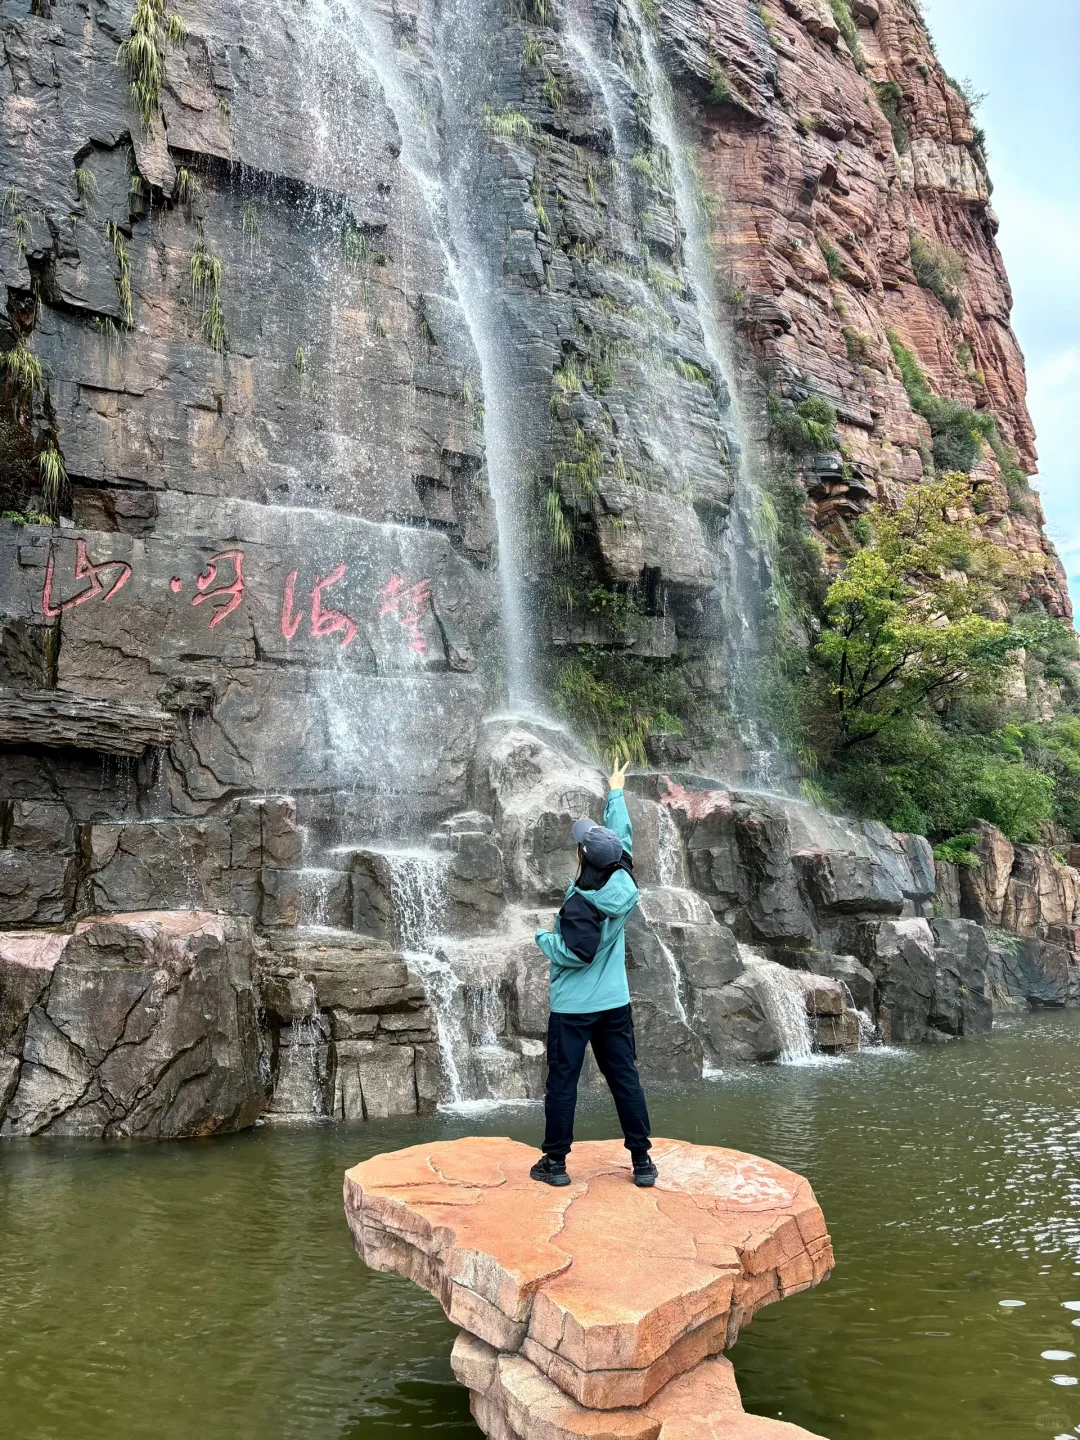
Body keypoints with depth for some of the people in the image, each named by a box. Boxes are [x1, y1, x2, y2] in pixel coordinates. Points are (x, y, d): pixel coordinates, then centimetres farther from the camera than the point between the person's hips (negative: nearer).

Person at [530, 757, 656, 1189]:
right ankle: (642, 1161, 16)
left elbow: (575, 954, -22)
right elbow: (623, 836, 10)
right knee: (626, 1080, 11)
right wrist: (615, 793, 23)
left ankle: (555, 1161, 12)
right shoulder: (624, 883, -4)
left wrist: (543, 936, -5)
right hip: (615, 1004, 6)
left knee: (561, 1083, 5)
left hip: (573, 1007, -6)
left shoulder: (580, 904, -22)